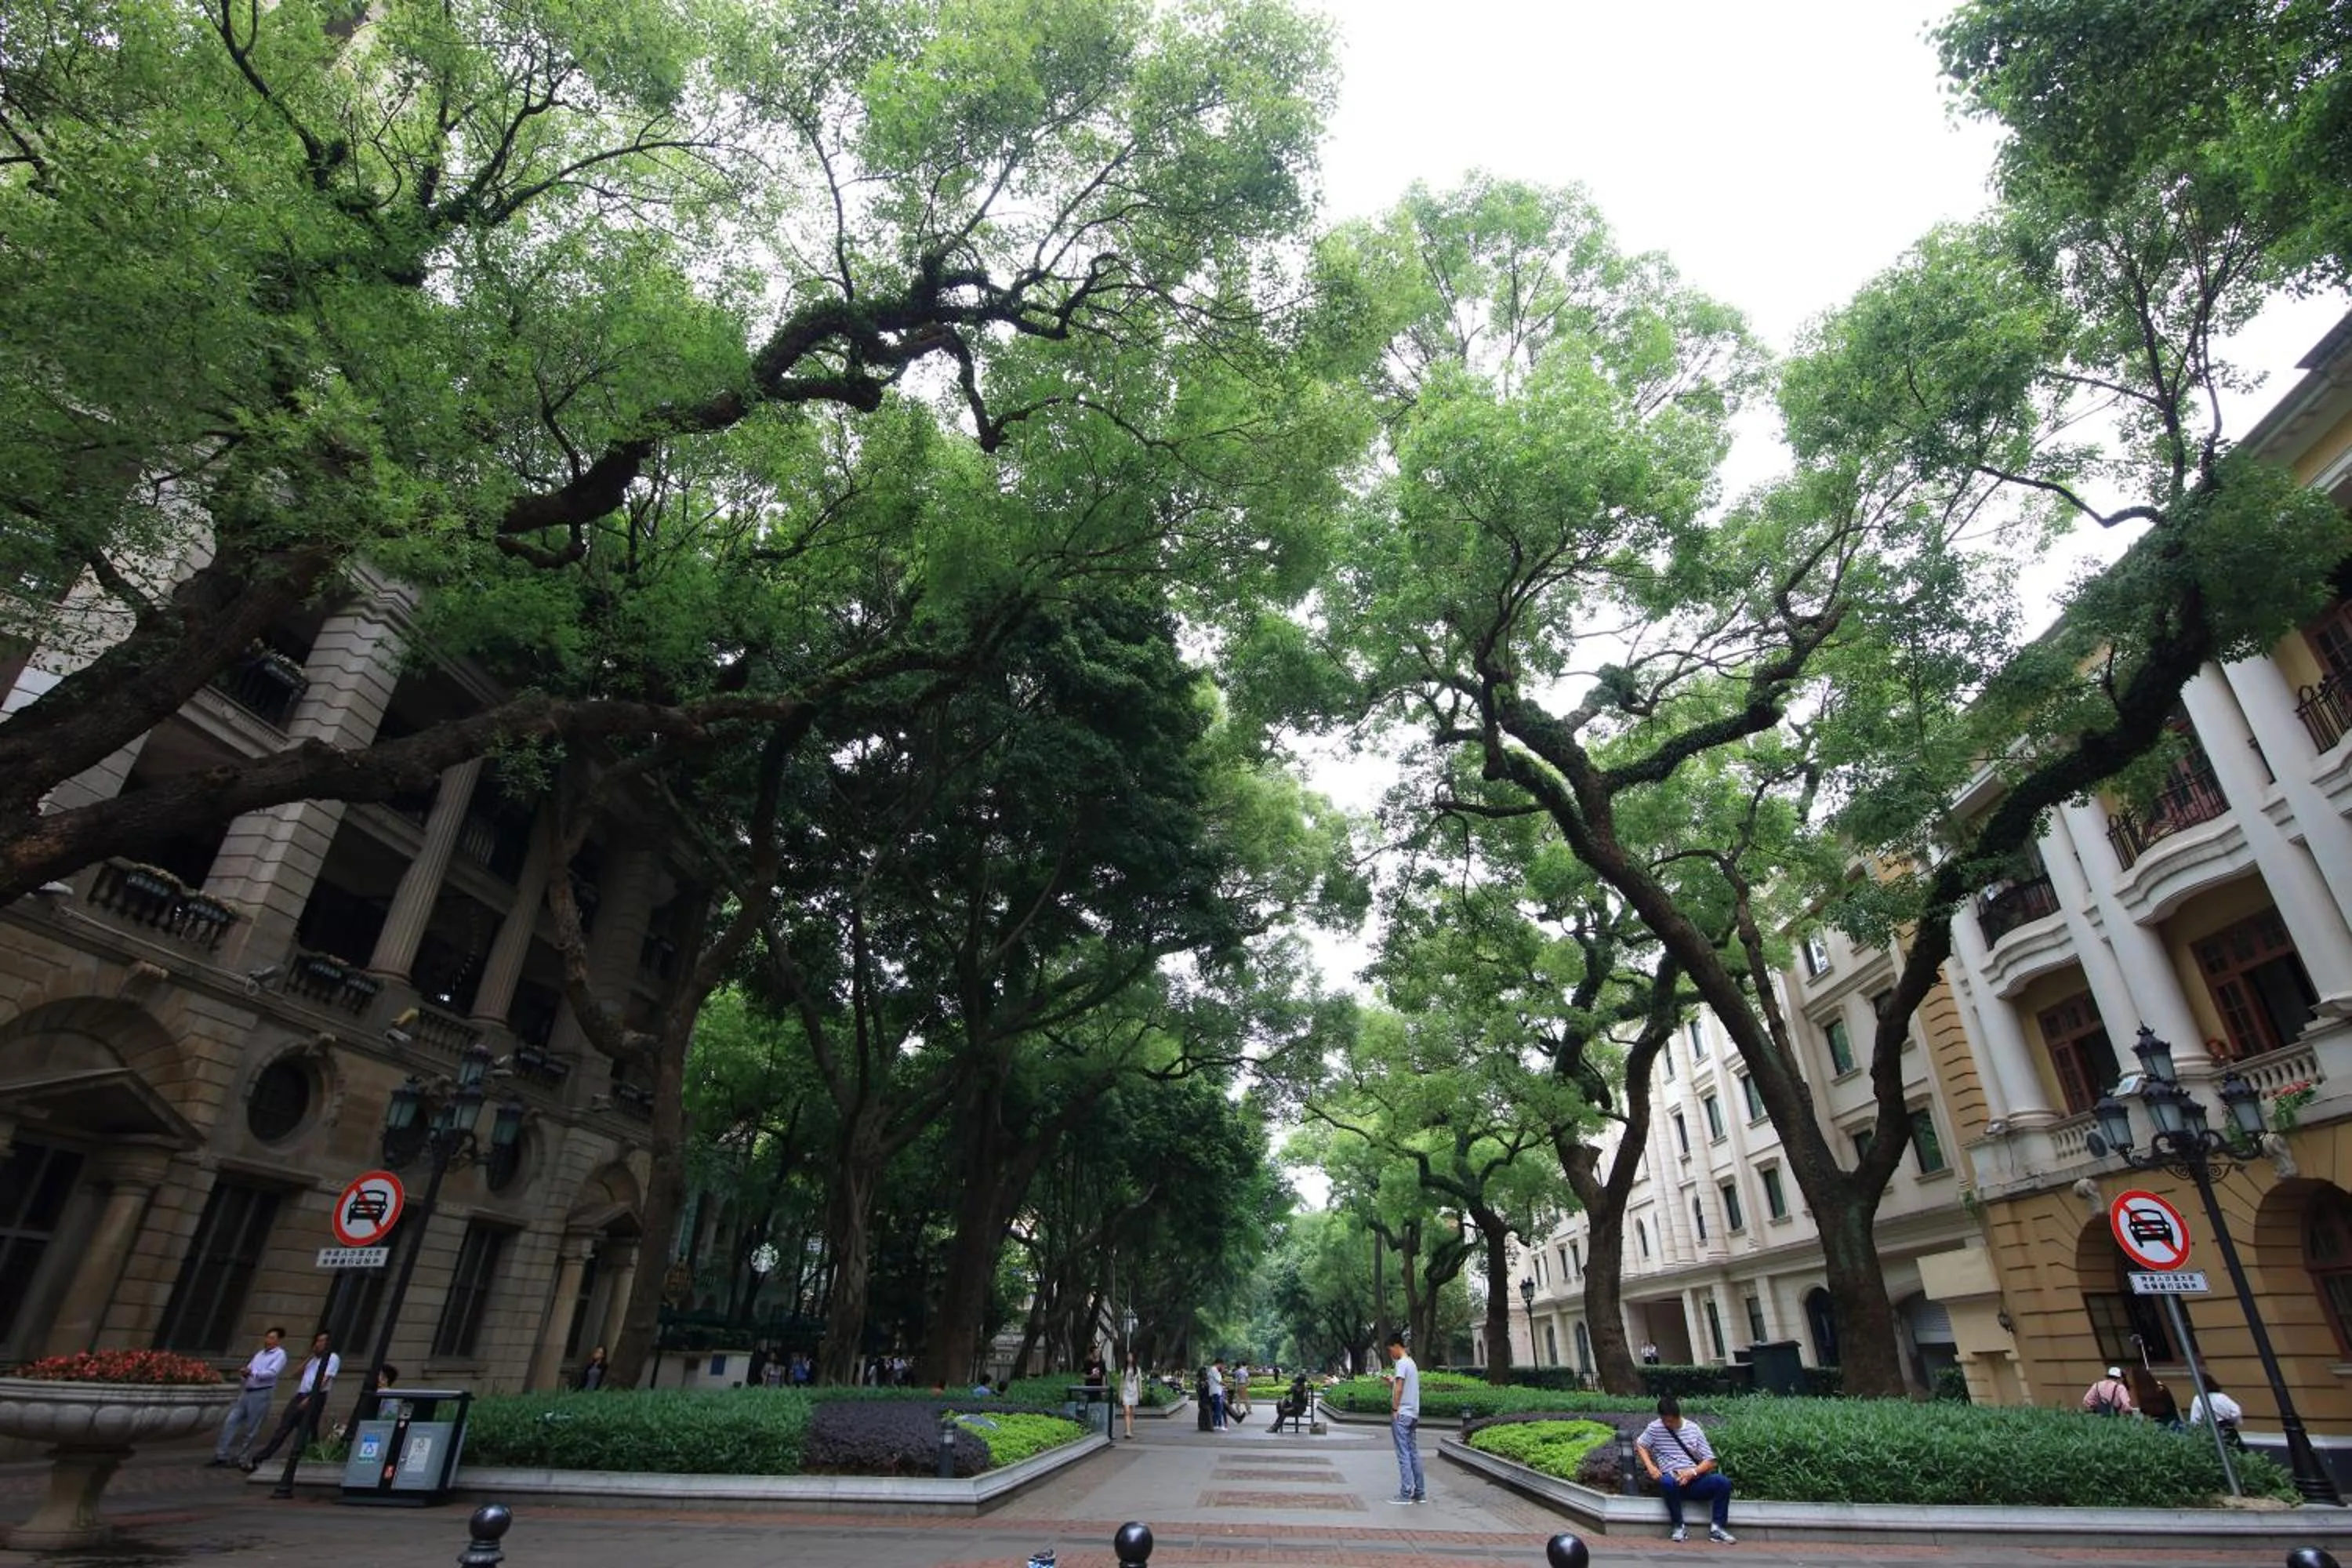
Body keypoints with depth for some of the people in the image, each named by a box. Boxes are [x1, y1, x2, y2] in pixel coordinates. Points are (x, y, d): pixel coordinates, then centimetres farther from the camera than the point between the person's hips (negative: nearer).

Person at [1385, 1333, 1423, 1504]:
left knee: (1404, 1454, -7)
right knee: (1413, 1452, 11)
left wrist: (1394, 1410, -13)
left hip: (1402, 1414, -9)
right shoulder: (1412, 1363, 17)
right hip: (1413, 1414, 9)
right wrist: (1391, 1383, 13)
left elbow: (1399, 1389, -17)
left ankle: (1406, 1493, -7)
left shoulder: (1402, 1363, -11)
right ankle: (1420, 1492, 13)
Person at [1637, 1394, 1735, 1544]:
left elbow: (1710, 1461, 4)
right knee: (1667, 1482, -39)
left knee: (1724, 1482, -27)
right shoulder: (1655, 1428, 4)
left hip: (1695, 1480, 2)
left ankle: (1717, 1527, -11)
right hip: (1673, 1480, -2)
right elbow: (1639, 1445, 12)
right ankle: (1678, 1526, -16)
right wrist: (1650, 1466, -7)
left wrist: (1692, 1472, -15)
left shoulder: (1693, 1428, 5)